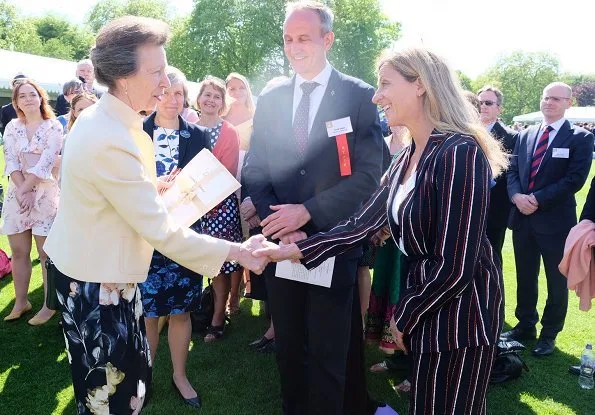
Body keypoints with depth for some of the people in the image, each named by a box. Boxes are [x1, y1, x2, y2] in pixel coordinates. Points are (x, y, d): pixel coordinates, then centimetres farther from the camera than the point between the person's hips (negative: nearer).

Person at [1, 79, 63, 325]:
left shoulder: (53, 127, -2)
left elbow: (45, 163, -11)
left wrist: (27, 189, -14)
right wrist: (21, 190, -12)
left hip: (45, 195, -4)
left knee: (46, 253, -1)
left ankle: (49, 305, 10)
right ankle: (20, 302, 22)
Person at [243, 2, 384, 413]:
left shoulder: (359, 96, -4)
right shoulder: (269, 99, 7)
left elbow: (369, 174, -11)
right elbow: (254, 172, 5)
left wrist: (307, 212, -17)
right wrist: (279, 223, -10)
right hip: (281, 240, 4)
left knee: (329, 352, 9)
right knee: (288, 347, 17)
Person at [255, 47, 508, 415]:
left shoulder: (460, 153, -21)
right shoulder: (407, 158, 8)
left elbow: (455, 265, -23)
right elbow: (363, 222, 5)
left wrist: (405, 318, -9)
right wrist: (295, 250, -2)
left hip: (461, 312, -8)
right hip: (425, 306, 8)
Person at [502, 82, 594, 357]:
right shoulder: (525, 135, 10)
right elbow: (512, 170, 8)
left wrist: (538, 199, -18)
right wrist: (516, 196, -12)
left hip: (556, 221, -4)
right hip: (523, 218, 5)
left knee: (557, 282, 9)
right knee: (525, 278, 16)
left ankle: (549, 335, 25)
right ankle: (525, 326, 33)